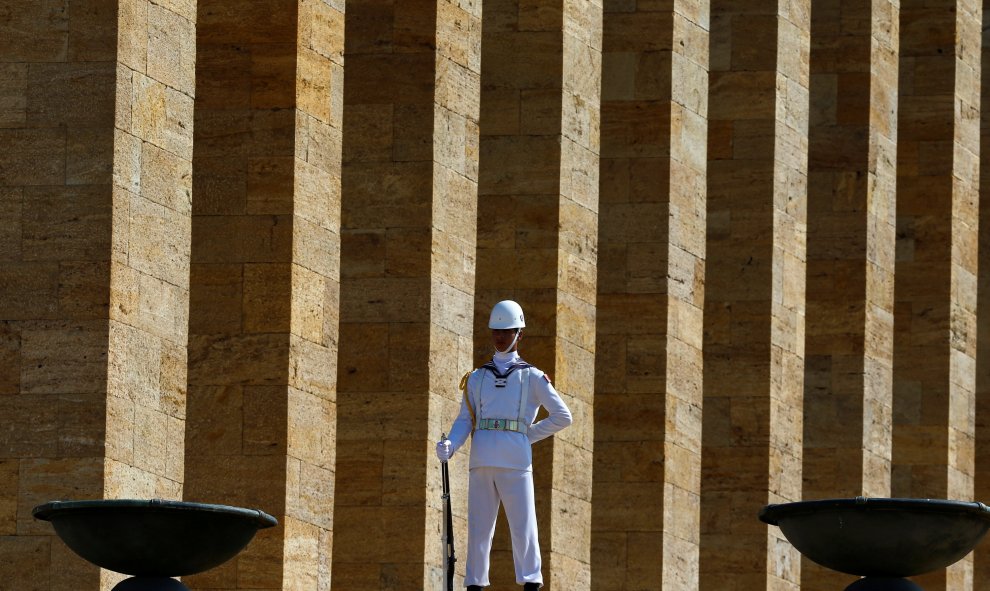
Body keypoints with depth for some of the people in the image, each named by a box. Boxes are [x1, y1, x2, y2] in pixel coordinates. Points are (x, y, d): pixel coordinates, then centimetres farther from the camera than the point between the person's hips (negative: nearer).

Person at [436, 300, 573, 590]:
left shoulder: (532, 377, 11)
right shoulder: (477, 378, 20)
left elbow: (562, 416, 9)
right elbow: (465, 420, 12)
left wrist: (528, 435, 4)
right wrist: (450, 445, -8)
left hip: (515, 460, -3)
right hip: (481, 462, 3)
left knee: (523, 526, -9)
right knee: (478, 528, 1)